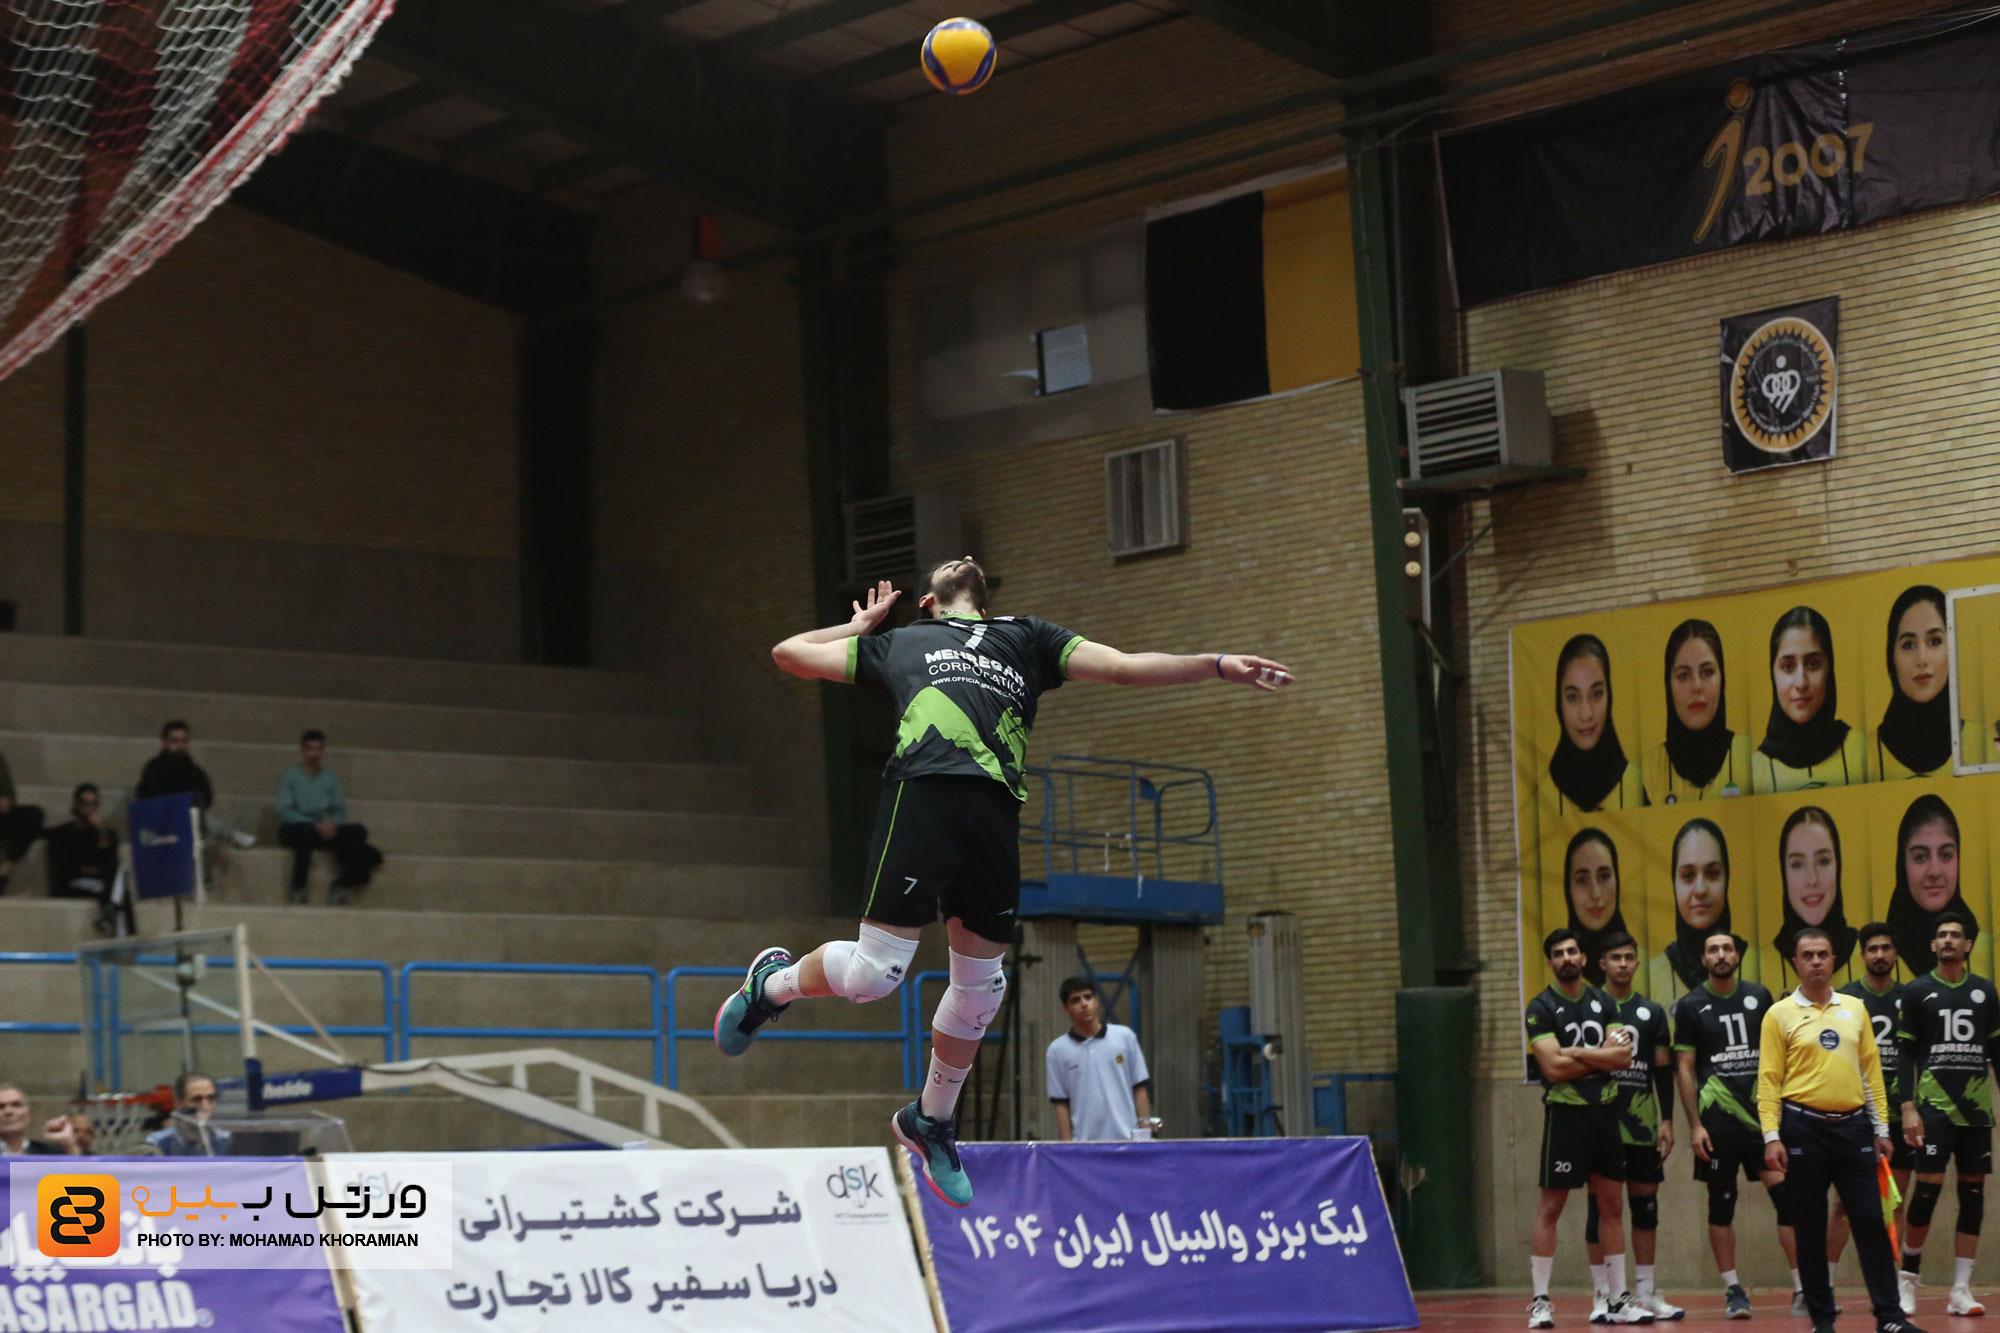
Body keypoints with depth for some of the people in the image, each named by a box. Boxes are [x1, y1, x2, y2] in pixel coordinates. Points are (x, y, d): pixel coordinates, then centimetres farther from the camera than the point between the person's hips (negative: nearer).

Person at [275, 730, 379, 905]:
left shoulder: (330, 777, 15)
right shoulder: (290, 776, 2)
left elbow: (340, 810, 12)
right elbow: (284, 810, -8)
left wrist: (332, 824, -13)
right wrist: (315, 825, -19)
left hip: (324, 830, 4)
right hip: (294, 829, -4)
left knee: (358, 831, -22)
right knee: (306, 832, -40)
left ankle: (342, 884, -22)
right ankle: (298, 889, -32)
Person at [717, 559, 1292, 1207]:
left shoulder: (1029, 638, 32)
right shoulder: (899, 642, 28)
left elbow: (1123, 666, 23)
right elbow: (789, 653, 32)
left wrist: (1217, 665, 14)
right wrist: (861, 625, 41)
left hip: (996, 808, 3)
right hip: (923, 788, -3)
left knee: (981, 983, 4)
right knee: (873, 972, -11)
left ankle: (932, 1119, 24)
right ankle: (773, 982, 20)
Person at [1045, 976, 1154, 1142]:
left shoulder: (1124, 1036, 4)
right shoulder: (1057, 1050, 3)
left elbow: (1140, 1087, 7)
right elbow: (1061, 1103, 4)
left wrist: (1145, 1127, -2)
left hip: (1127, 1140, 0)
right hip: (1084, 1144, 0)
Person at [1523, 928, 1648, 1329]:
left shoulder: (1603, 1002, 10)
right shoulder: (1542, 1008, -6)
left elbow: (1623, 1056, -2)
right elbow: (1554, 1068, -17)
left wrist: (1577, 1054, -13)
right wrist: (1602, 1056, -8)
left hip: (1604, 1112, 6)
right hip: (1566, 1113, -5)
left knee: (1612, 1205, 8)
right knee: (1550, 1208, -3)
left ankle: (1619, 1300, 14)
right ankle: (1540, 1302, -1)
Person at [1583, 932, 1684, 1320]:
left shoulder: (1652, 1012, 10)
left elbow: (1663, 1070, 10)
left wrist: (1667, 1120, 2)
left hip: (1642, 1121, 3)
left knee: (1646, 1203, 5)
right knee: (1600, 1204, -1)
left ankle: (1645, 1291, 11)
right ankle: (1602, 1294, 2)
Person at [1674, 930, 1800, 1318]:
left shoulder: (1759, 997, 7)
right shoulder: (1691, 1006, 1)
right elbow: (1685, 1068, 1)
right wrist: (1694, 1125, -6)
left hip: (1763, 1111, 1)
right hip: (1718, 1115, -1)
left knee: (1788, 1196, -6)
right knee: (1722, 1203, 3)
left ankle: (1802, 1289, -2)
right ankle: (1733, 1289, 12)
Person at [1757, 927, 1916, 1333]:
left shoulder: (1855, 1009, 11)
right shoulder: (1779, 1014, 1)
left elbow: (1871, 1070, 13)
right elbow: (1769, 1079, -3)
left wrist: (1881, 1128, 8)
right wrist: (1771, 1137, -11)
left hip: (1853, 1125, 3)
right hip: (1804, 1128, -2)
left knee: (1871, 1223, 0)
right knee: (1810, 1228, 2)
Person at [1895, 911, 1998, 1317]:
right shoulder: (1917, 991, 2)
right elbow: (1906, 1054, 0)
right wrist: (1907, 1107, -8)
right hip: (1934, 1105, -3)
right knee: (1927, 1189, -10)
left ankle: (1960, 1290, 6)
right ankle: (1908, 1279, 5)